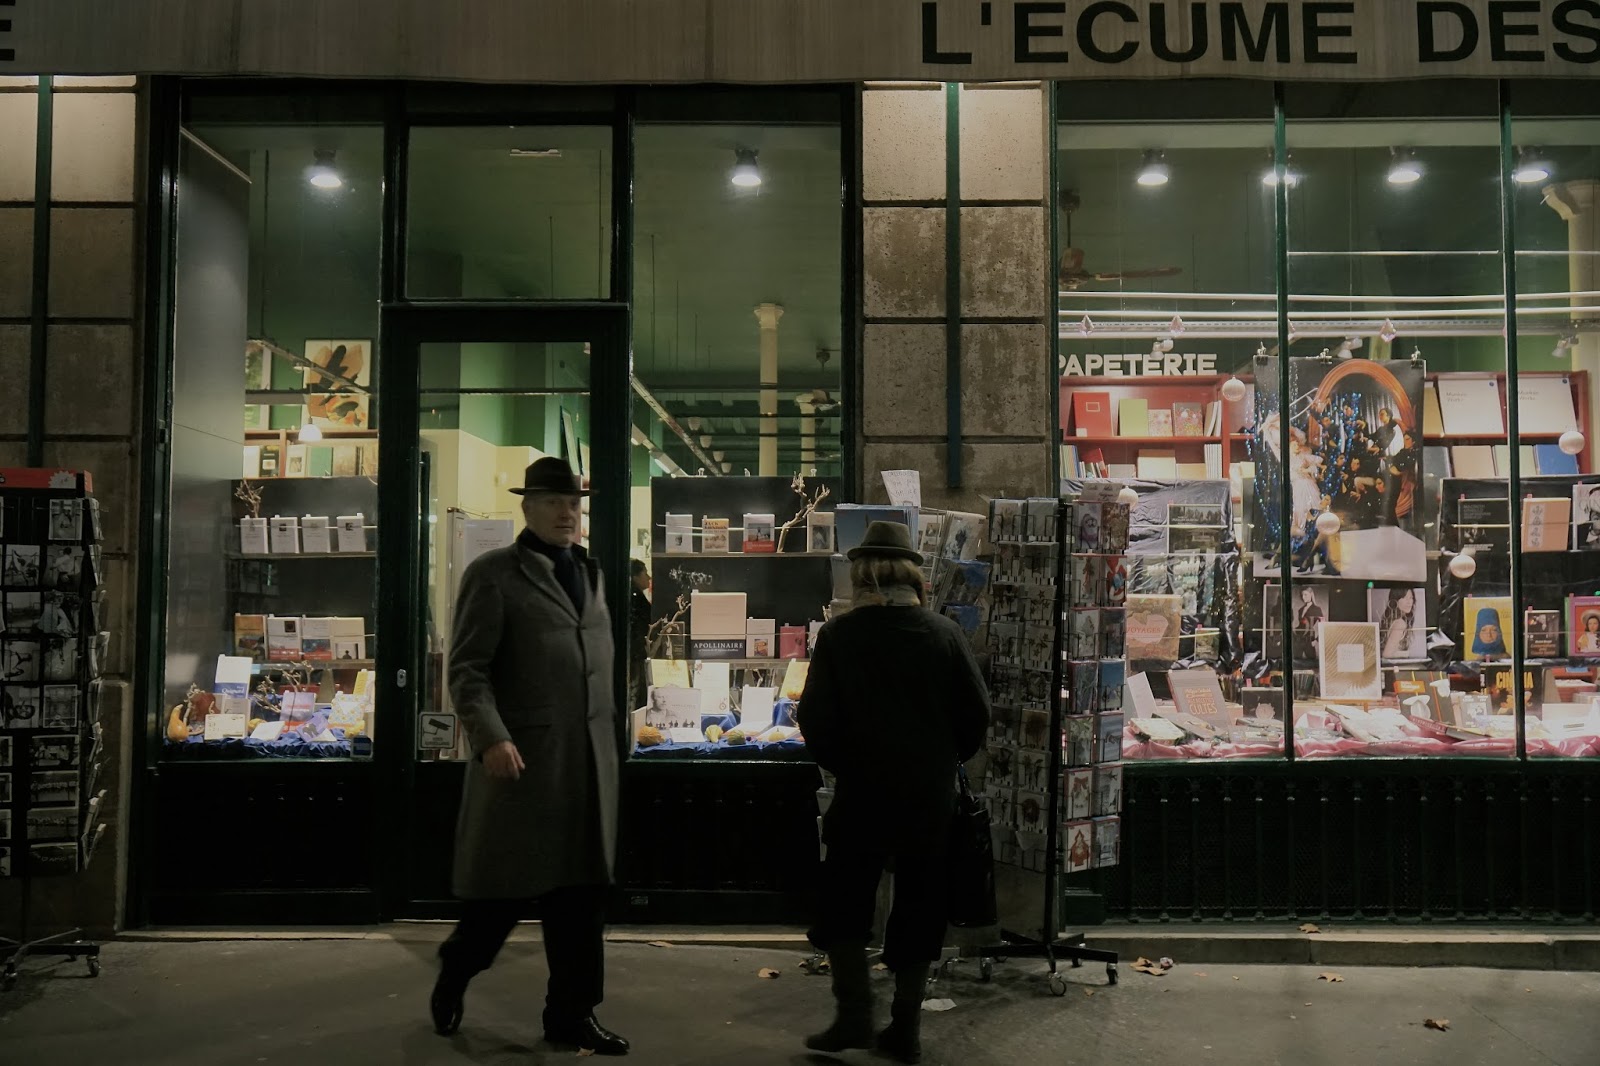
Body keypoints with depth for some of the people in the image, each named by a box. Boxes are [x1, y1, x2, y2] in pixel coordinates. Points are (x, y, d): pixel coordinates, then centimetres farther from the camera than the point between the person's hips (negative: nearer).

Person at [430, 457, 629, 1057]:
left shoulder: (591, 574, 16)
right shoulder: (493, 574, -3)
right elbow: (467, 668, -9)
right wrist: (491, 737, -22)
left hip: (591, 760, 5)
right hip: (522, 758, -5)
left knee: (581, 894, 7)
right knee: (506, 889, 5)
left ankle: (571, 1013, 19)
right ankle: (453, 974, 32)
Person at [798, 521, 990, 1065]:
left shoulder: (838, 635, -9)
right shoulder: (944, 633, -4)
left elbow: (815, 717, -10)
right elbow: (977, 712, -2)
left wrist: (839, 764, 7)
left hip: (861, 791, -2)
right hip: (931, 795, 2)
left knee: (844, 902, 13)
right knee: (918, 907, 12)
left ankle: (854, 1014, 8)